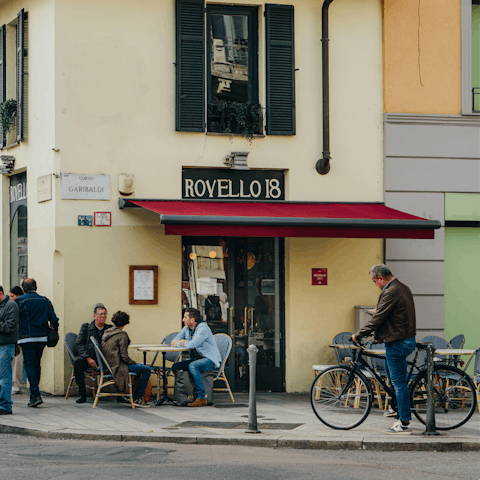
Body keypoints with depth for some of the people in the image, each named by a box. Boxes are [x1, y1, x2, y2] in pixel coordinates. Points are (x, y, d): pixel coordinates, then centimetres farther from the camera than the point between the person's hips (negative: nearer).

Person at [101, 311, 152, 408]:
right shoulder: (122, 335, -16)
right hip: (118, 367, -10)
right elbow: (124, 356, -19)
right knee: (147, 370, -7)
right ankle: (137, 398, -1)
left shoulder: (107, 333, 10)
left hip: (110, 365, 10)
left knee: (141, 366, 25)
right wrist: (134, 363, 0)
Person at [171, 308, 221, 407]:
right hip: (196, 359, 9)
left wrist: (183, 343, -9)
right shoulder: (186, 328, 11)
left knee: (192, 366, -35)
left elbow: (192, 344, -29)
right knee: (175, 367, -5)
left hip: (210, 360, -9)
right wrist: (180, 342, -8)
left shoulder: (203, 328, -17)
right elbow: (174, 342, 16)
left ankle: (201, 398, -33)